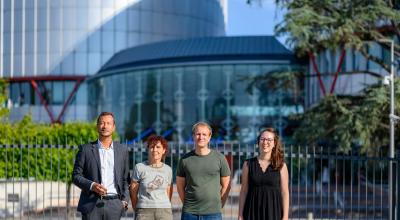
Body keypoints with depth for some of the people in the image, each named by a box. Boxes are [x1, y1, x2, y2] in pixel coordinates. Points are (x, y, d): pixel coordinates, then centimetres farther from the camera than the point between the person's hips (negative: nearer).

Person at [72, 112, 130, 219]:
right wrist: (91, 185, -13)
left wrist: (124, 200, 3)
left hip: (114, 204, 2)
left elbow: (125, 178, 15)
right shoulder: (86, 149, 4)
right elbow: (76, 176, 4)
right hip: (92, 203, -2)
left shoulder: (122, 150, 11)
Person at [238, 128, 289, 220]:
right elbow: (244, 191, 5)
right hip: (253, 213, 1)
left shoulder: (281, 166, 3)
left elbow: (285, 193, 1)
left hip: (273, 212, 0)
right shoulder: (248, 164, 5)